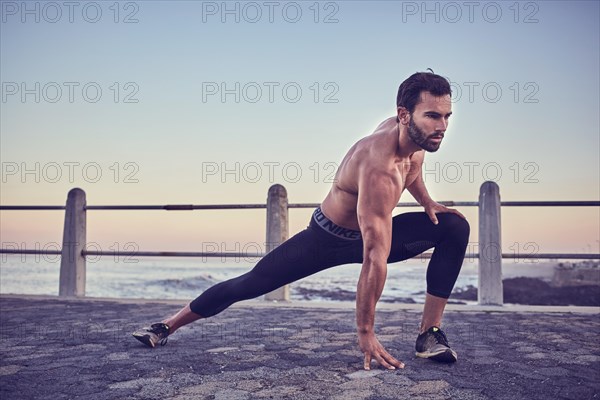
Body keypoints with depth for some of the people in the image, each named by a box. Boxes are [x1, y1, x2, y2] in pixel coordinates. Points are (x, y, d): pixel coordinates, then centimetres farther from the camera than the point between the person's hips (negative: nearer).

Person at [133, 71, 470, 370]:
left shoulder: (414, 135, -14)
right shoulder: (379, 168, -39)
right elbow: (374, 257, -41)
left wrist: (427, 202, 1)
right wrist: (365, 332, -38)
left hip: (371, 232, 7)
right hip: (326, 238, -7)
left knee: (455, 226, -10)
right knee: (248, 284, -4)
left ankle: (430, 334, -8)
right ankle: (167, 326, 18)